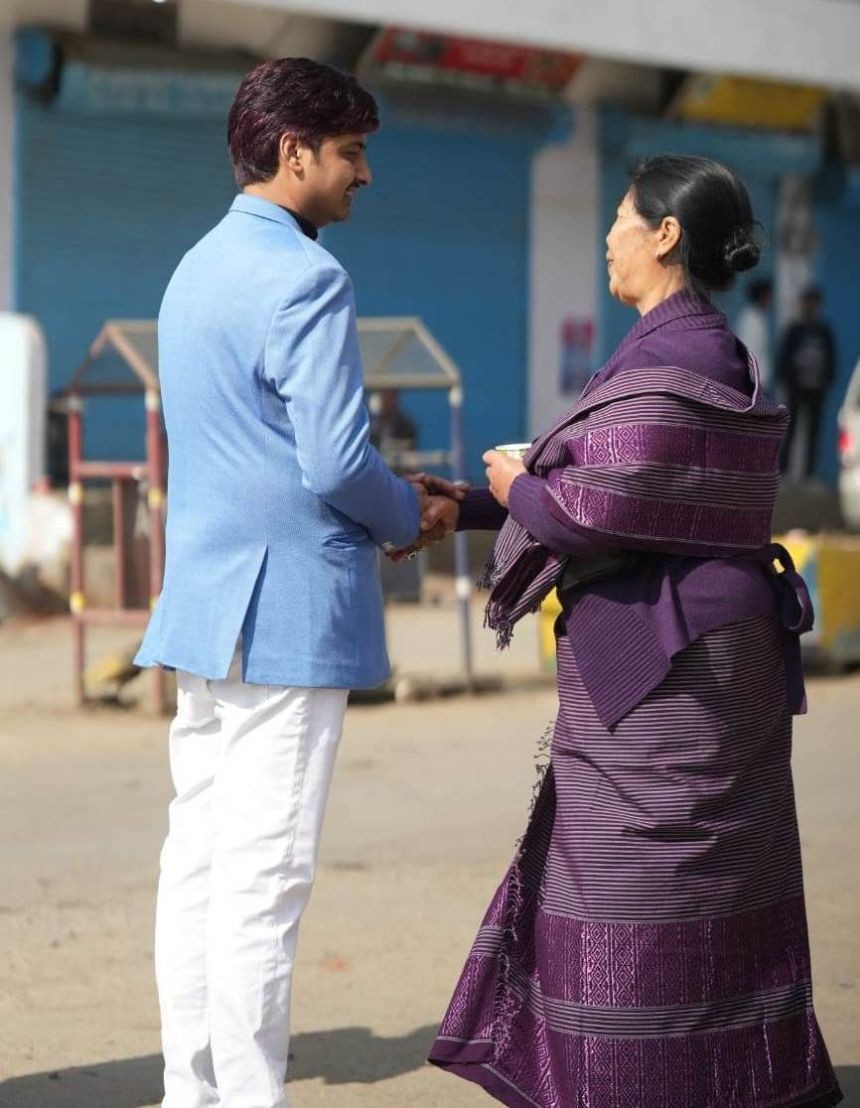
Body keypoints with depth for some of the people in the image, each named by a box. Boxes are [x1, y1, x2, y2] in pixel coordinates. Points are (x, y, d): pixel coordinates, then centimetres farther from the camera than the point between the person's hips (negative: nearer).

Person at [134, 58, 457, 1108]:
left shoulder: (195, 271, 16)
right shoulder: (306, 279, -13)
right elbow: (336, 464, -18)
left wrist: (386, 491, 18)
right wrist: (408, 515, 1)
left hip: (200, 605, 9)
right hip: (289, 608, -9)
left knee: (198, 859, 10)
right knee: (263, 878, -7)